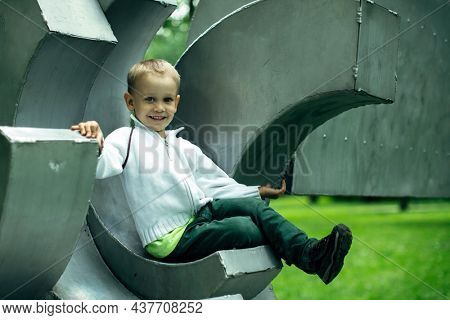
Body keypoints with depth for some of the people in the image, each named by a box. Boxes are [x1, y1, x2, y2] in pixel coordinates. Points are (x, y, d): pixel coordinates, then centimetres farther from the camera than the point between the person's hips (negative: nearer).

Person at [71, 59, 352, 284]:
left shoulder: (183, 147, 18)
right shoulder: (127, 139, -4)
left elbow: (214, 182, 24)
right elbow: (100, 167, -22)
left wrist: (257, 192, 23)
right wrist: (96, 144, -44)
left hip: (202, 211, 8)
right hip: (173, 238, -8)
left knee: (256, 206, -10)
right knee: (245, 229, -20)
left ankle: (309, 251, -18)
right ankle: (311, 257, -12)